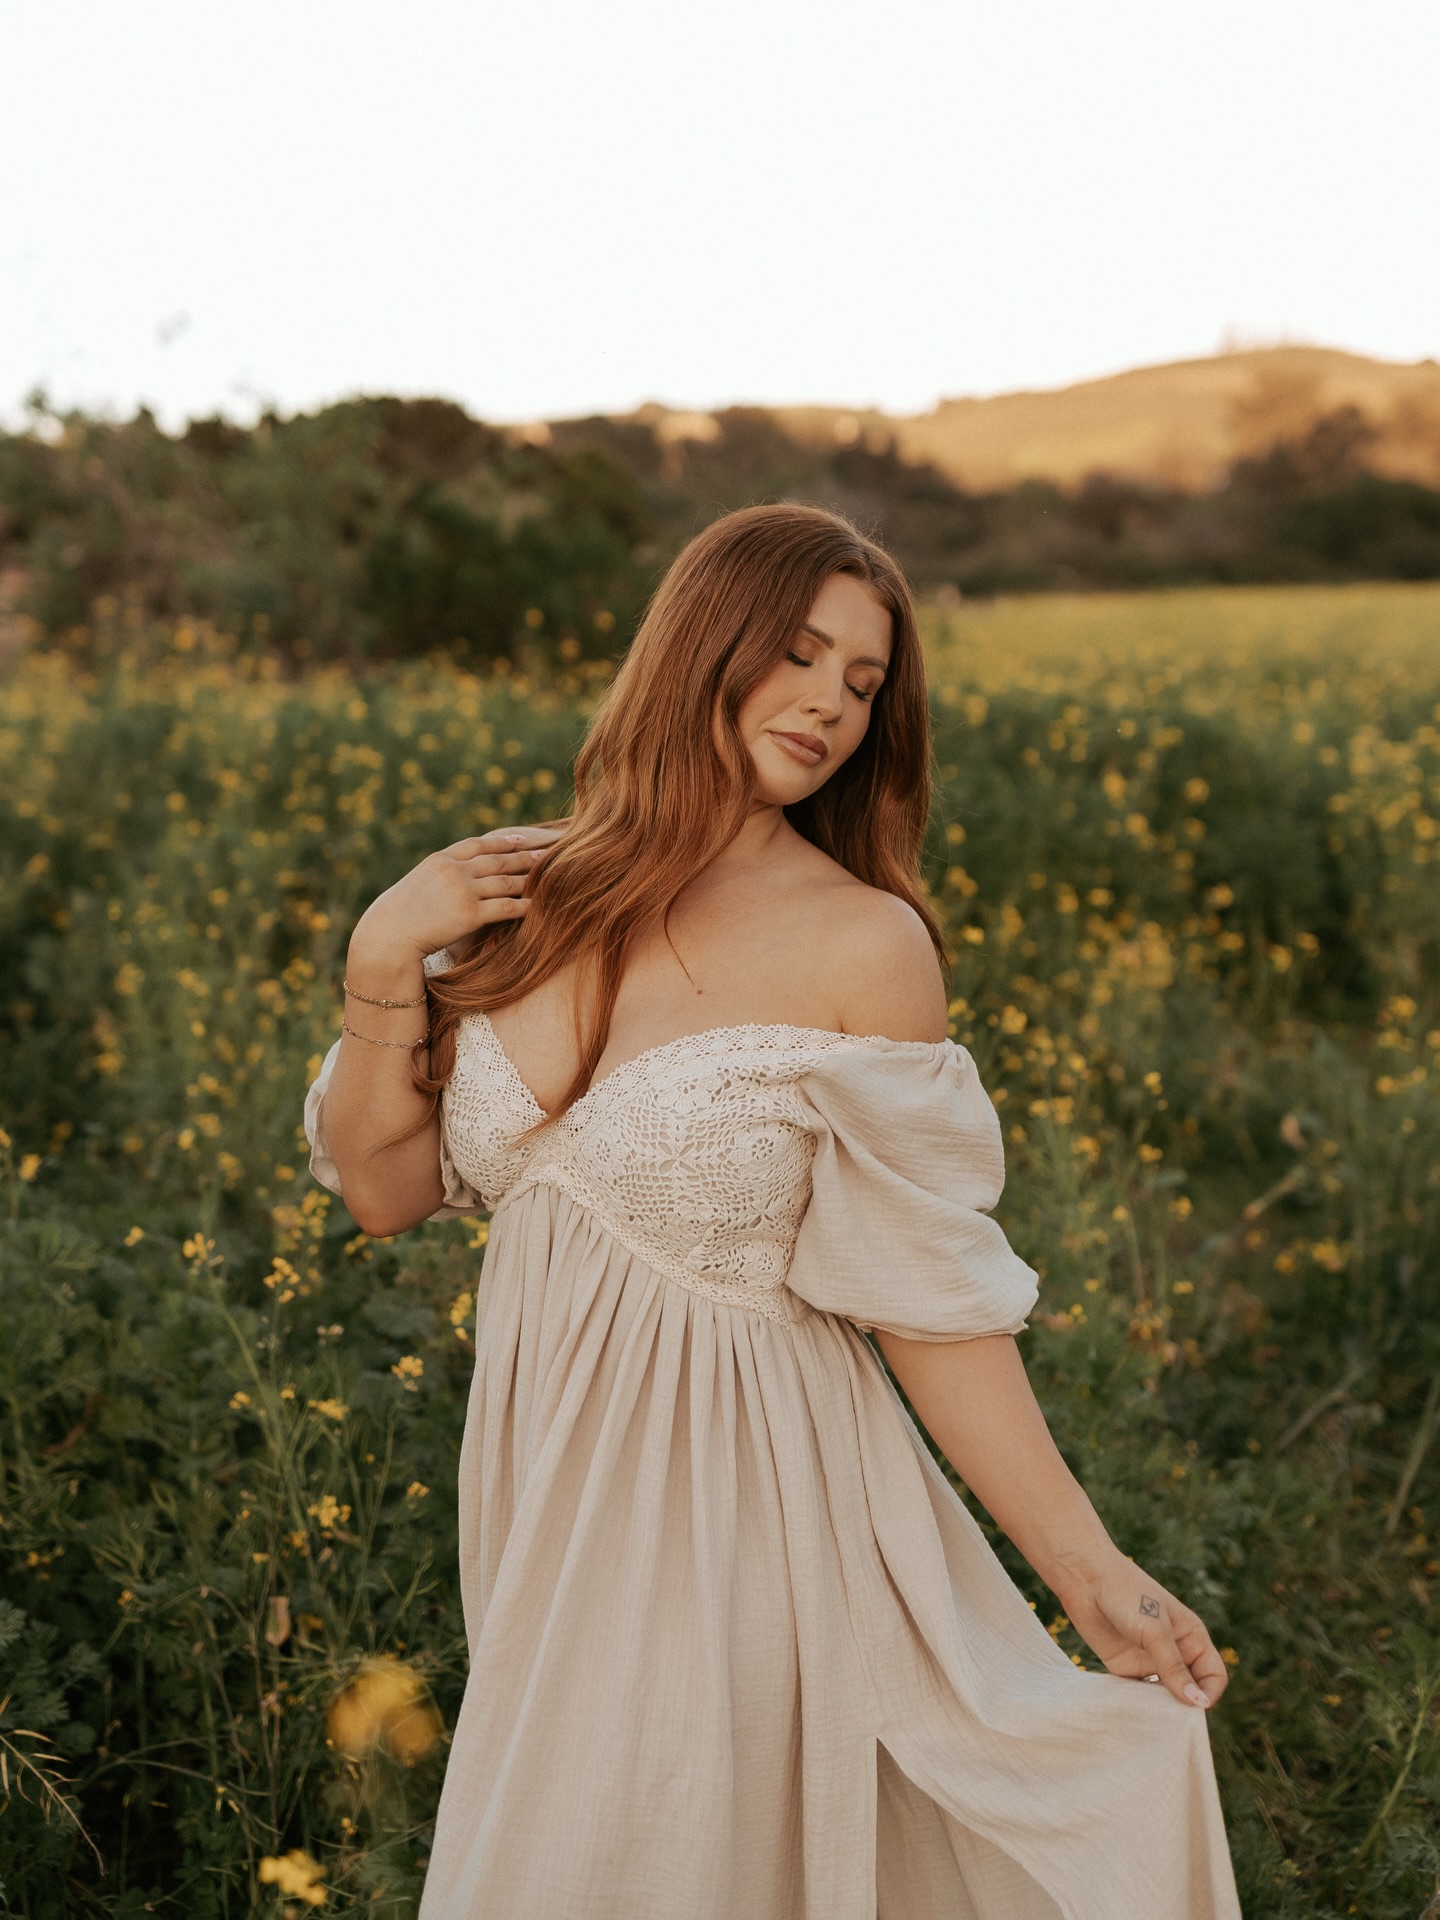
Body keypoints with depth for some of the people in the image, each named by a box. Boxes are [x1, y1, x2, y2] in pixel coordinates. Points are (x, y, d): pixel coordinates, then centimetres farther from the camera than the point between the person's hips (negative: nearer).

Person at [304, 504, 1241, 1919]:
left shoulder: (863, 942, -13)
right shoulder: (530, 895, -1)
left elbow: (928, 1295, -9)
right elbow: (384, 1191, 3)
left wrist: (1091, 1570, -12)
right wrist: (381, 963, -10)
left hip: (741, 1511, -4)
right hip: (548, 1487, 5)